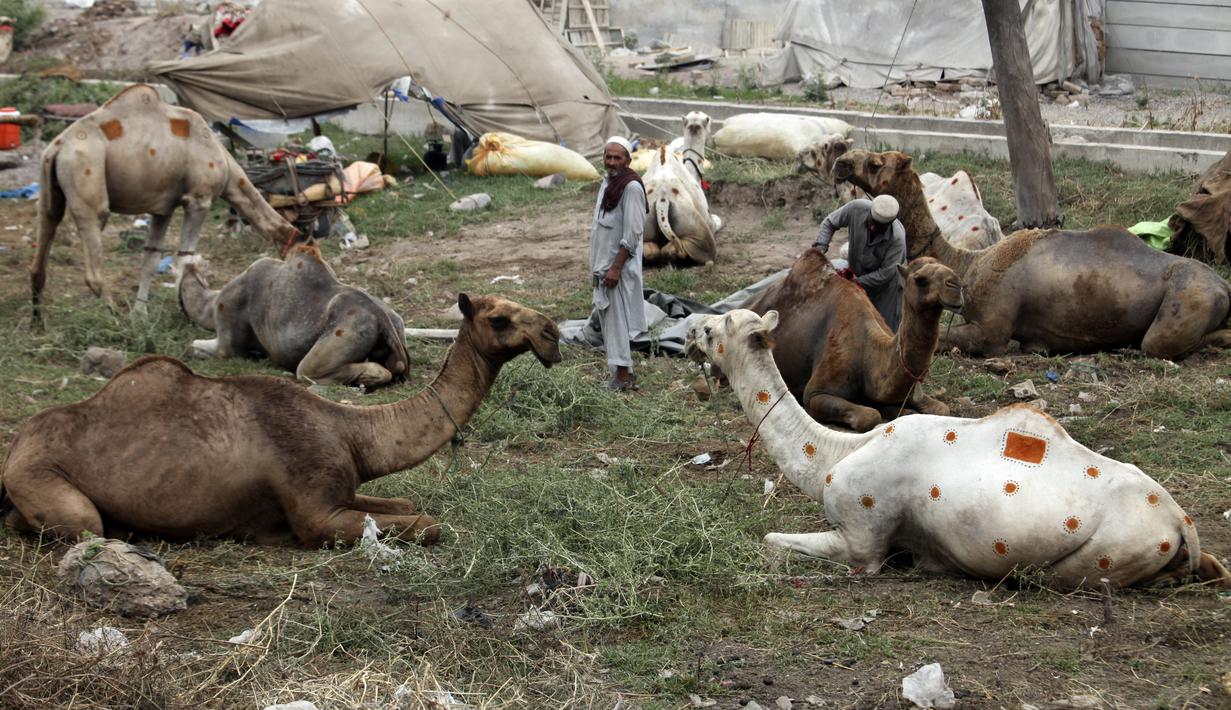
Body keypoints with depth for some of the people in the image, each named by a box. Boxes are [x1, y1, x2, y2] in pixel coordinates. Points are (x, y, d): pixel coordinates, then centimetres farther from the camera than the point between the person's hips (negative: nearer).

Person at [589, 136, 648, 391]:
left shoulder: (631, 187, -14)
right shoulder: (607, 183, 13)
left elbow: (633, 233, -19)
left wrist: (615, 268, -21)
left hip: (619, 267, -9)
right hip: (603, 265, 9)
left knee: (617, 320, -7)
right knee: (607, 319, 12)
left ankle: (623, 376, -3)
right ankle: (623, 373, 18)